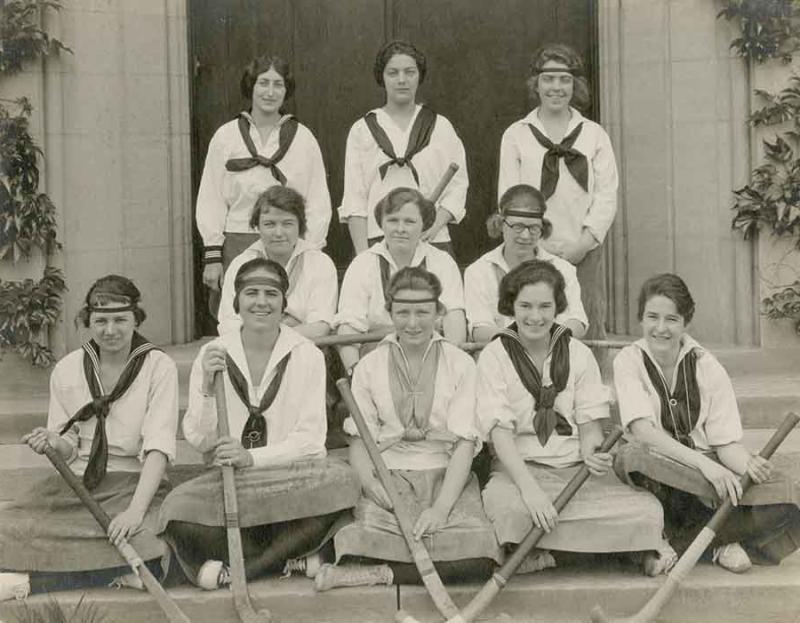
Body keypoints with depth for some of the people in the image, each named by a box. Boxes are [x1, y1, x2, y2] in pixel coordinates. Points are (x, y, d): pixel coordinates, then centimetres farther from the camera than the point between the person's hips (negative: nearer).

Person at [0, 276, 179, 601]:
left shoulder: (158, 367, -4)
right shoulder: (66, 370, 6)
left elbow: (158, 445, -15)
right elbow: (68, 449, 12)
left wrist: (136, 509, -29)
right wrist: (52, 443, -14)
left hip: (137, 481, -3)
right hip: (78, 480, 3)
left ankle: (28, 582, -24)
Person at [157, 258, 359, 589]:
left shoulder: (307, 356, 2)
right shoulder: (212, 355, 5)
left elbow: (310, 439, -5)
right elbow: (199, 440, 2)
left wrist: (253, 457, -20)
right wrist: (208, 388, -14)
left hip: (293, 477, 0)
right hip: (228, 478, 1)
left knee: (341, 478, -33)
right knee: (178, 508, -30)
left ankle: (236, 569, -21)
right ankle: (292, 560, -16)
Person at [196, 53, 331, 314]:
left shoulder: (303, 137, 9)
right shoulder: (225, 136, 9)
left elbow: (318, 204, 8)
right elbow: (210, 201, 7)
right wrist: (212, 255, 0)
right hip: (236, 247, 0)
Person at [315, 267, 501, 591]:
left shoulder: (460, 364, 6)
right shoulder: (369, 367, 11)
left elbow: (464, 442, -2)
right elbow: (358, 439, 6)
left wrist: (441, 507, -17)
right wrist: (371, 483, -17)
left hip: (447, 476, 1)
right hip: (388, 476, -1)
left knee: (477, 559, -29)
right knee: (364, 545, -35)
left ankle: (382, 573, -18)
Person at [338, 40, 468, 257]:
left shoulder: (441, 127, 11)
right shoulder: (362, 130, 8)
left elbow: (457, 186, 6)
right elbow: (354, 199, 3)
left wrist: (435, 225, -10)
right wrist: (362, 254, -6)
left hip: (432, 242, 1)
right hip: (376, 241, 0)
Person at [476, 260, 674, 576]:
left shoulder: (579, 354, 9)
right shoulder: (494, 357, 0)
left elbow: (590, 423, 4)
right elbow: (499, 432, -10)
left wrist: (591, 452, -21)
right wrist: (529, 488, -25)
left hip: (579, 468, 2)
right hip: (521, 467, -1)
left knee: (648, 512, -23)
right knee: (503, 502, -36)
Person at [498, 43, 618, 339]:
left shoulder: (595, 135, 13)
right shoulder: (515, 135, 11)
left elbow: (607, 195, 6)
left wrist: (585, 242, -8)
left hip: (584, 253, 1)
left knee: (589, 333, -3)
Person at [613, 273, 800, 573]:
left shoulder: (707, 367, 0)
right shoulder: (629, 361, -4)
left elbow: (726, 443, -4)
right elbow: (643, 431, -19)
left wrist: (747, 463, -28)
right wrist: (703, 463, -32)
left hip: (710, 467, 1)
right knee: (630, 456, -37)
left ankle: (683, 536, -15)